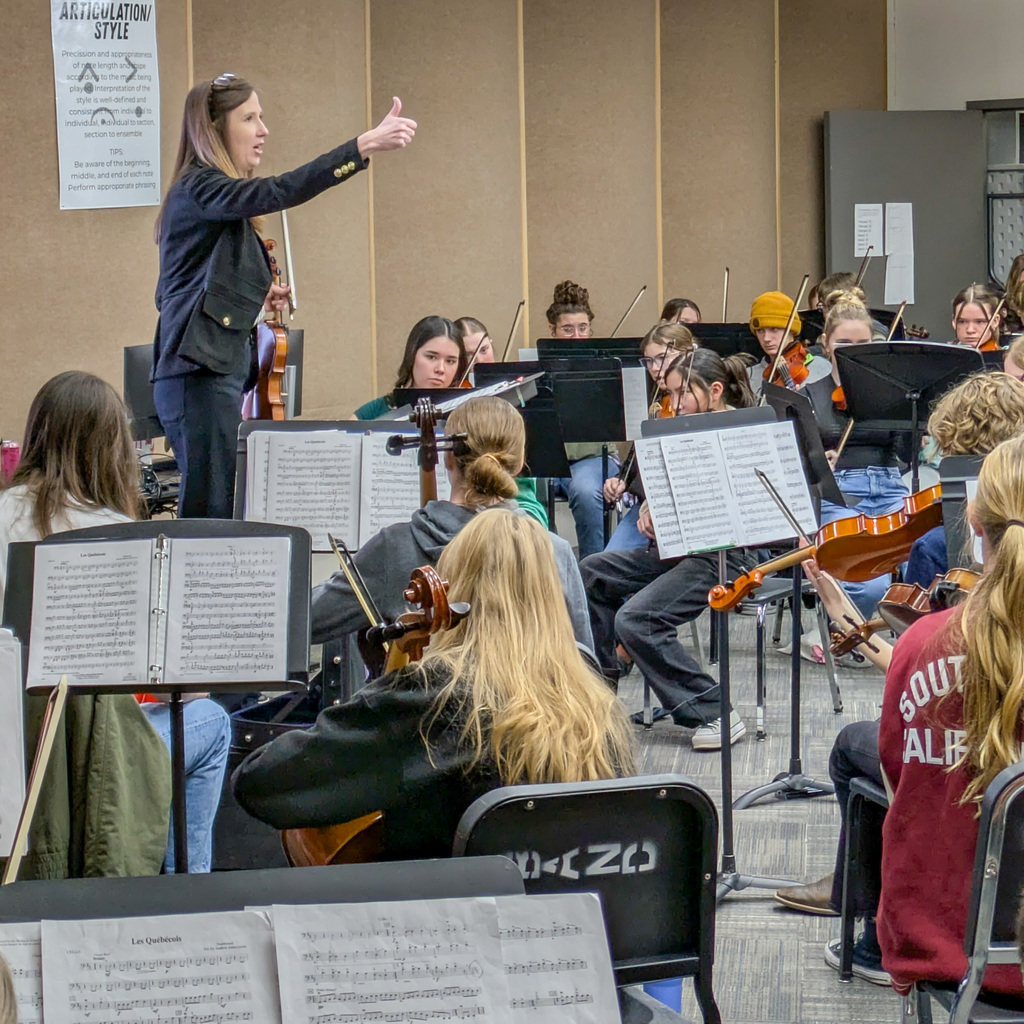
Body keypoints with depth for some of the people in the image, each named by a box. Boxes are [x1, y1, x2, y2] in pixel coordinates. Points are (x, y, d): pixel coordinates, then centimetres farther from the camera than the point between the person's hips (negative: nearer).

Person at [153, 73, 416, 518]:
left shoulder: (215, 191, 20)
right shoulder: (199, 188, -10)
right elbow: (278, 193, -27)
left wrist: (256, 296, 11)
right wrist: (365, 144, -33)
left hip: (219, 372, 10)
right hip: (199, 376, -10)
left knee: (209, 510, 7)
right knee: (213, 513, -12)